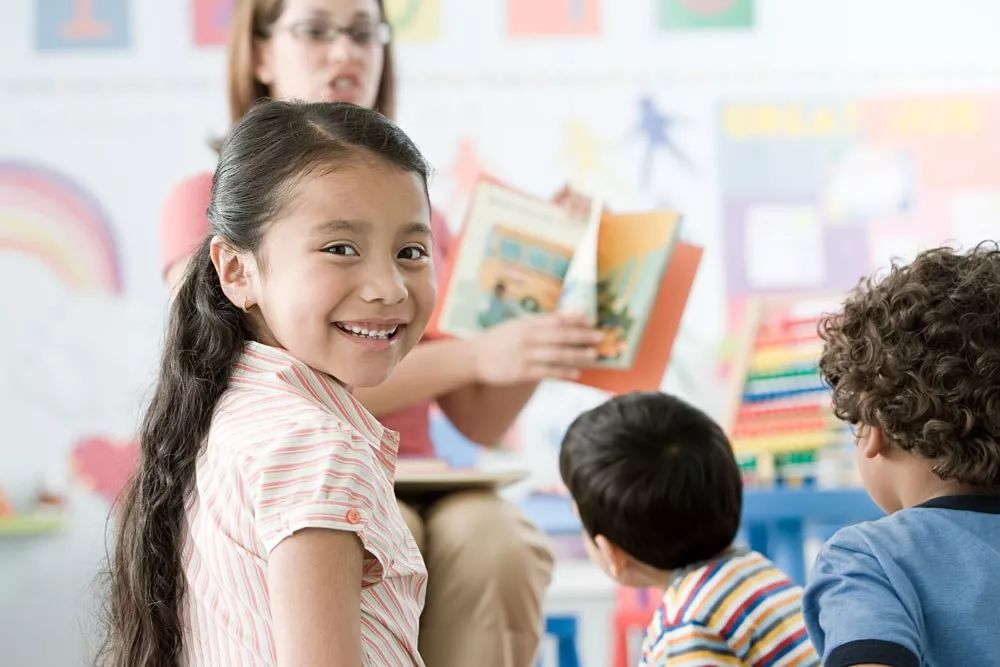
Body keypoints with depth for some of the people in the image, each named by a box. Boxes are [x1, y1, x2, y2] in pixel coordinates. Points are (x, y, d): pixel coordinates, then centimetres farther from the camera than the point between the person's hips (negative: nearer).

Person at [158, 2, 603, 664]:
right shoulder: (210, 204, 4)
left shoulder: (417, 218, 18)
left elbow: (483, 421, 14)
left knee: (497, 541, -31)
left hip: (416, 493, 4)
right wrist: (472, 355, -20)